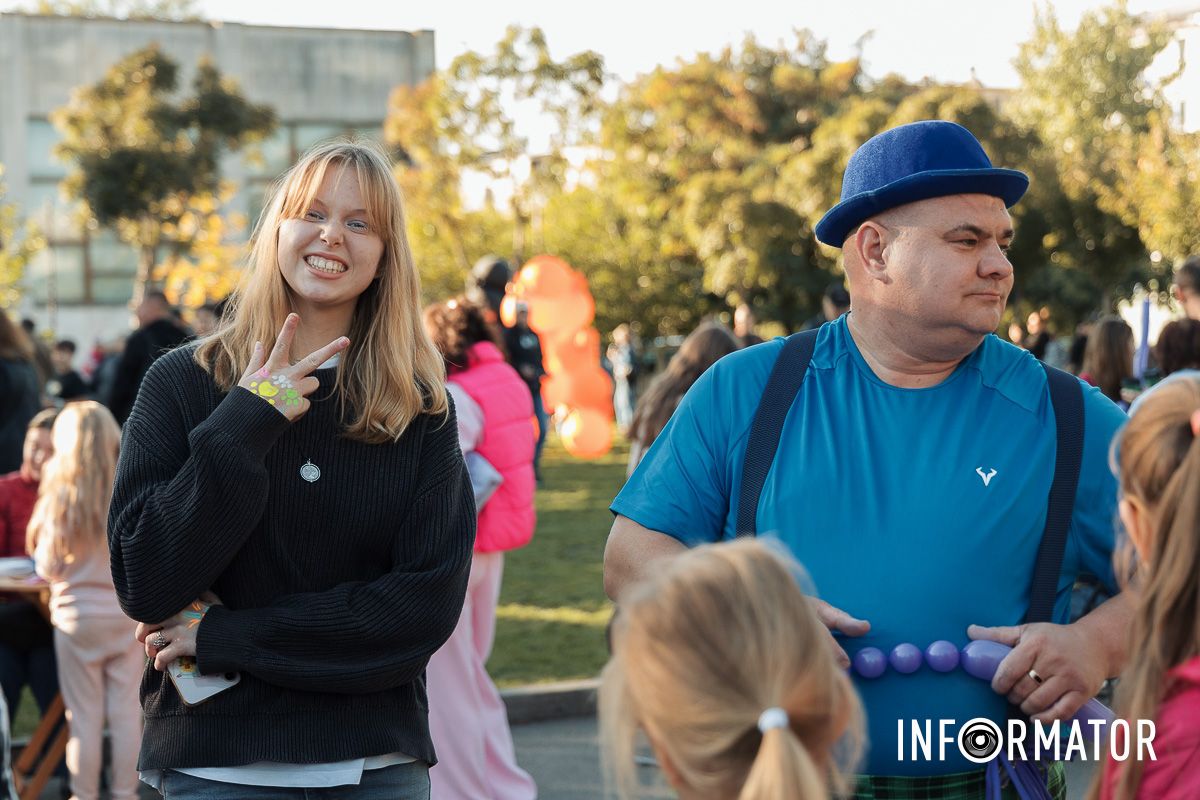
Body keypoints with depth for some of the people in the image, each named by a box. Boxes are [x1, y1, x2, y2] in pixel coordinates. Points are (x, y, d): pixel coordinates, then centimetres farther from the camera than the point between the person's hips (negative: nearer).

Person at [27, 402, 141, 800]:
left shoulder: (61, 497, -12)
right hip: (129, 615, 2)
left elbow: (48, 567, -7)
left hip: (78, 617, -2)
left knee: (84, 715, 8)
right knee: (126, 712, 9)